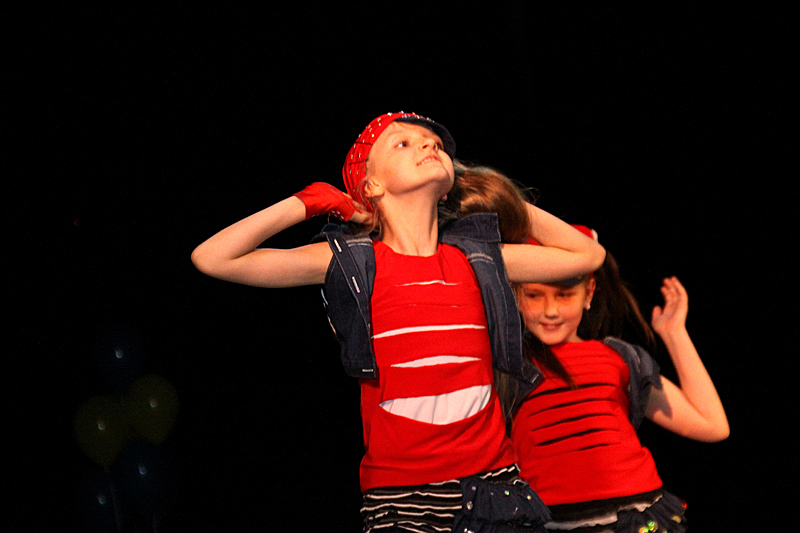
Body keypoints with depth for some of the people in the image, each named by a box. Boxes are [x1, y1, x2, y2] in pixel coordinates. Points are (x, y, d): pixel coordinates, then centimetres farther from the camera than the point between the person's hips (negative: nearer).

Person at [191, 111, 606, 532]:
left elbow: (587, 254, 24)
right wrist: (307, 203, 6)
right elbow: (212, 258, -1)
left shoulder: (476, 257, 11)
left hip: (492, 482, 3)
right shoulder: (350, 261, 4)